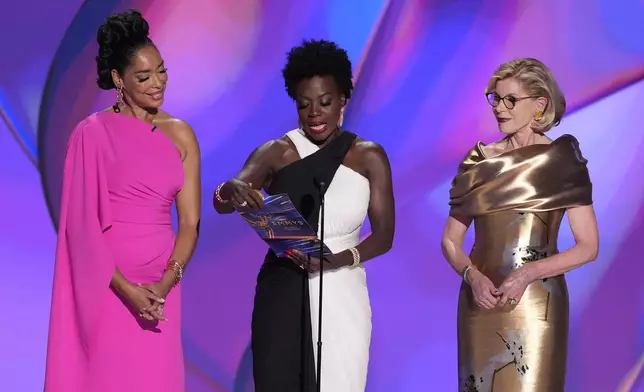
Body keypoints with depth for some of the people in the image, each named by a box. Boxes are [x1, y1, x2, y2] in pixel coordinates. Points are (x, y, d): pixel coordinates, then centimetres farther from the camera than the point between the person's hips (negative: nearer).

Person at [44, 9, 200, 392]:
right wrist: (126, 288, -15)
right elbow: (82, 223, -7)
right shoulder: (93, 133, -4)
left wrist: (166, 283, -12)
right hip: (104, 286, -3)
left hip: (160, 286, 3)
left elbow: (190, 221, 2)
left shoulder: (180, 135, 6)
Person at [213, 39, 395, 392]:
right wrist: (230, 191, -38)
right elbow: (221, 203, -14)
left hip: (341, 296, 0)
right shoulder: (276, 152, -1)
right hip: (282, 296, 0)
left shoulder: (369, 157, 1)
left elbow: (383, 235, -1)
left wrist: (338, 260, -19)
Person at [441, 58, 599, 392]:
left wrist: (528, 273, -17)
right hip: (481, 302, 3)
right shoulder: (478, 160, 6)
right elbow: (450, 240, 7)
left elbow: (588, 247, -5)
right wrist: (473, 276, -12)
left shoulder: (563, 161, -3)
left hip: (536, 306, -3)